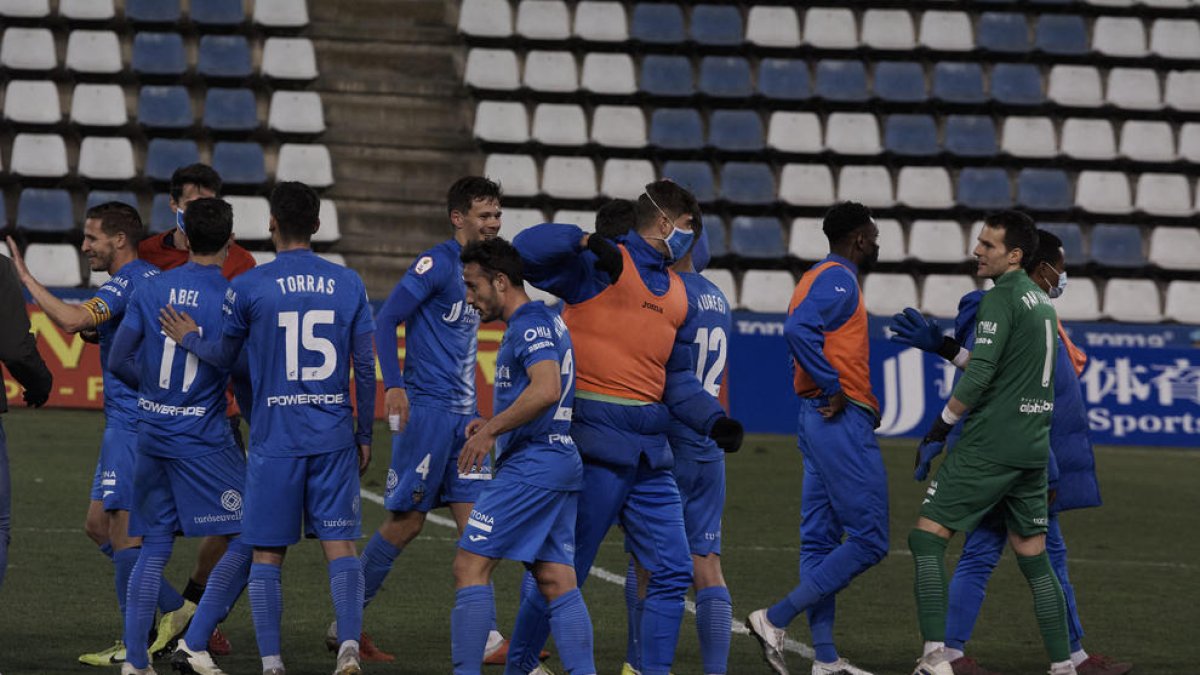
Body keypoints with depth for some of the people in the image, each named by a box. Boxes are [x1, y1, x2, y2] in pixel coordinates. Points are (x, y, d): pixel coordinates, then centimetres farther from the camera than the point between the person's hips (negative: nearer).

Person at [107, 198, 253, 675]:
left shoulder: (152, 290, 3)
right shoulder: (232, 297, -10)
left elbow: (119, 361, 3)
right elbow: (244, 372, -10)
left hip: (152, 434, 5)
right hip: (204, 436, -5)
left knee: (154, 547, 12)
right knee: (248, 538, 2)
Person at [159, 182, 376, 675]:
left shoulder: (248, 287, -3)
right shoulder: (348, 284, 4)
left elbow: (224, 356, 11)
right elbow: (366, 369, 5)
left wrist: (189, 339, 30)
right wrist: (364, 435, 14)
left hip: (274, 439, -2)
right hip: (335, 436, 2)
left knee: (267, 553, 5)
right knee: (340, 543, 2)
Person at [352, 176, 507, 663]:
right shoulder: (436, 263, -10)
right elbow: (386, 318, -14)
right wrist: (394, 385, -23)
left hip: (462, 415, 8)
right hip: (426, 408, -8)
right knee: (406, 521, -4)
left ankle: (483, 639, 3)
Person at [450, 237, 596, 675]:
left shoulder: (530, 325, -11)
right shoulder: (547, 321, 20)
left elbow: (546, 390, -27)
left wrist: (490, 430, -20)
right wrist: (494, 426, 16)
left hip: (529, 468, -10)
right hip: (564, 462, 10)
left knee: (470, 567, -7)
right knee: (557, 583, 5)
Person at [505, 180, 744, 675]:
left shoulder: (677, 293, 17)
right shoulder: (602, 267, -6)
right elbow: (526, 249, -20)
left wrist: (713, 421, 6)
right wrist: (589, 243, -31)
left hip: (650, 450, 7)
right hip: (595, 443, -7)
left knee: (673, 571, 3)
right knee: (564, 572, 1)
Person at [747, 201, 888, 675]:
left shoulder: (820, 278, 19)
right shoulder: (839, 280, -11)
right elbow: (798, 329, -27)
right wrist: (834, 388, -20)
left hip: (819, 419, 11)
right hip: (842, 423, -11)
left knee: (820, 540, 7)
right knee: (868, 541, -9)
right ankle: (776, 620, -13)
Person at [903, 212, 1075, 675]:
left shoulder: (1000, 298, -11)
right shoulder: (1042, 301, 15)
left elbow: (978, 375, -18)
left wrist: (938, 431, -9)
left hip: (989, 446, -8)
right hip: (1033, 449, 8)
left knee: (926, 538, -5)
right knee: (1034, 558, 13)